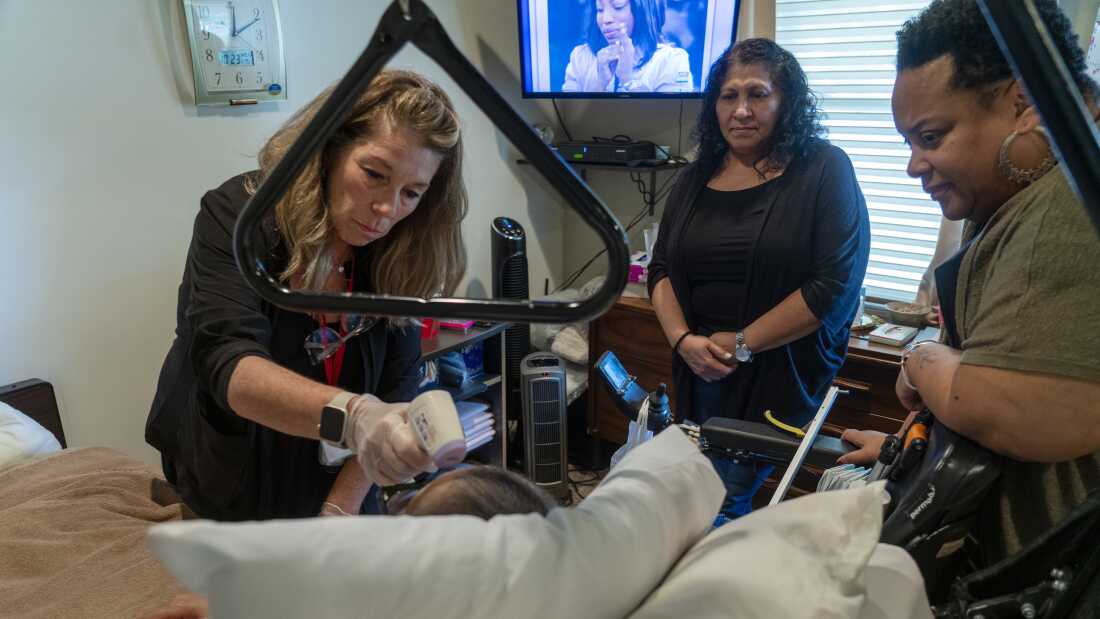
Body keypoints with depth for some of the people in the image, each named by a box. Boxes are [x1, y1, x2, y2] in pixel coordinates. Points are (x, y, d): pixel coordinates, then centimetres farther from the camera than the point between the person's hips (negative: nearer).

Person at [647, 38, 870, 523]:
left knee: (723, 508, -3)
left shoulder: (824, 170, -7)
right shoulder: (697, 178, 9)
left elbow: (834, 284, -16)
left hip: (780, 375, -5)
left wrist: (742, 345, -15)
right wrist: (682, 339, -9)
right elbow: (661, 270, 9)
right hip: (700, 373, 5)